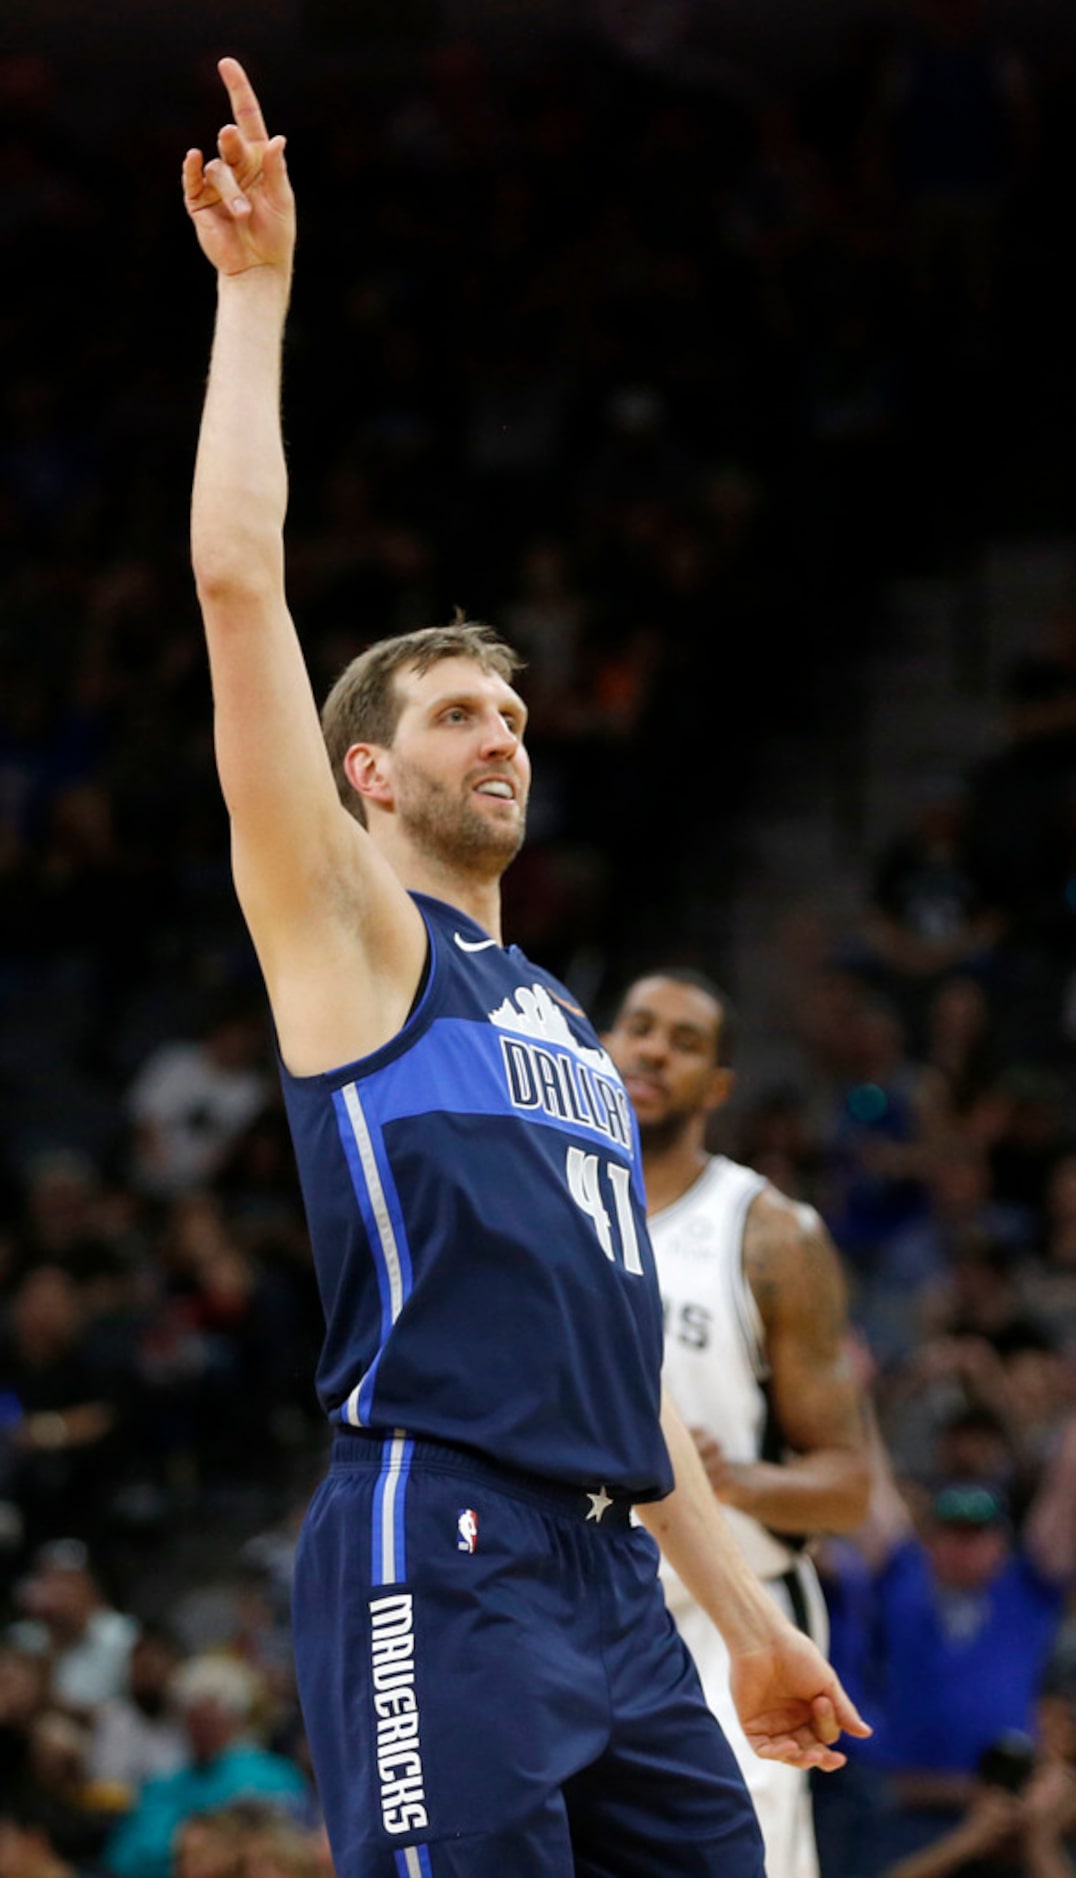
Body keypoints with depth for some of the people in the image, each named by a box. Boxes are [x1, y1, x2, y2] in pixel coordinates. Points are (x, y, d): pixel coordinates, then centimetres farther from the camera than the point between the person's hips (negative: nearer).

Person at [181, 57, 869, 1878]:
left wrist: (749, 1614, 24)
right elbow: (239, 578, -4)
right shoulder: (347, 934, 7)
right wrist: (255, 290, -2)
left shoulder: (563, 1020, 27)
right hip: (438, 1562, -8)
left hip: (616, 1579, 8)